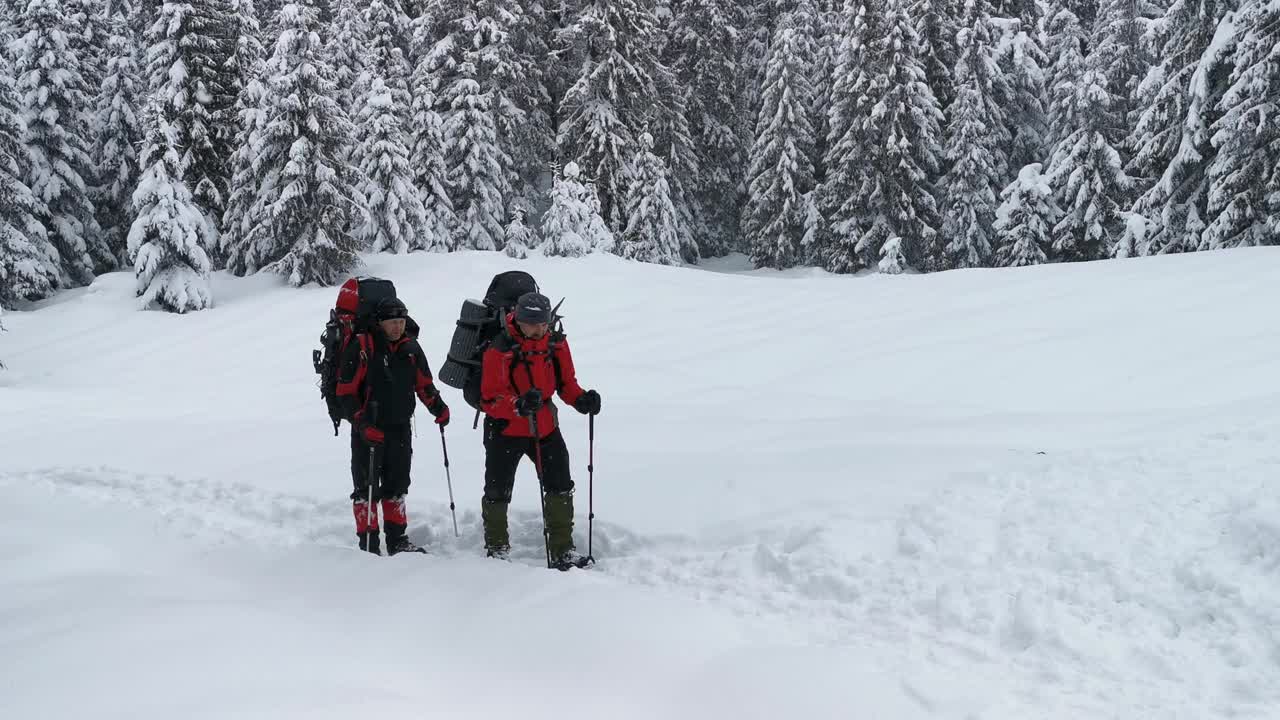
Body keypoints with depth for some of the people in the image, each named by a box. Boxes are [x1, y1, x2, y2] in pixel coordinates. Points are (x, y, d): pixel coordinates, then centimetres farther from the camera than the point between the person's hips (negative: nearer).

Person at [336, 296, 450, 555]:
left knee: (397, 487, 13)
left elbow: (424, 384, 18)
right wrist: (361, 424, -17)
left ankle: (397, 541, 23)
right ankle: (368, 544, 6)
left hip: (401, 429, 5)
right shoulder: (362, 347, -9)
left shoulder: (411, 348, 8)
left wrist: (438, 408, 1)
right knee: (367, 489, 0)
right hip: (368, 431, -5)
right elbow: (346, 390, -9)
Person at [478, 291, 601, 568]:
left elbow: (566, 382, 9)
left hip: (545, 426, 4)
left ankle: (563, 550, 13)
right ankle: (496, 548, 26)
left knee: (561, 487, 2)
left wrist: (581, 399, -12)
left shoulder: (557, 343, -4)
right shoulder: (499, 350, -20)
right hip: (505, 429, -4)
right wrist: (519, 405, -37)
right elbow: (489, 400, -19)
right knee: (498, 491, 7)